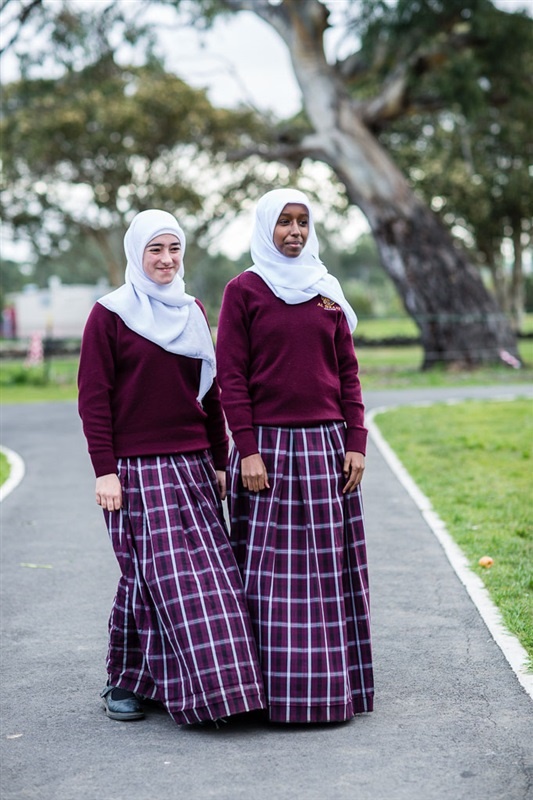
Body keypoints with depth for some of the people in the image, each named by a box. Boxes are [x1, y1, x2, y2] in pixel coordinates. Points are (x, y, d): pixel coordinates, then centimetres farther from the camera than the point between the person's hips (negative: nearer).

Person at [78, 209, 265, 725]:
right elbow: (93, 398, -5)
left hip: (193, 466, 5)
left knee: (208, 573, 1)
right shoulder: (110, 314, -1)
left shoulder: (192, 312, 15)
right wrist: (104, 470, -12)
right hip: (137, 469, -5)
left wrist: (220, 462, 15)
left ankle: (208, 680, 11)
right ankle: (124, 682, 10)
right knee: (149, 574, -5)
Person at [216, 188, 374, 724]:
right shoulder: (243, 291, 1)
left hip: (326, 445, 4)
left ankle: (333, 683, 15)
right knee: (270, 569, -2)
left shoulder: (327, 292, 12)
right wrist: (247, 450, -12)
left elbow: (347, 372, 12)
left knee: (329, 565, 6)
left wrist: (355, 443, 3)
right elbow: (231, 376, -4)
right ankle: (274, 689, 5)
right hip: (268, 444, -4)